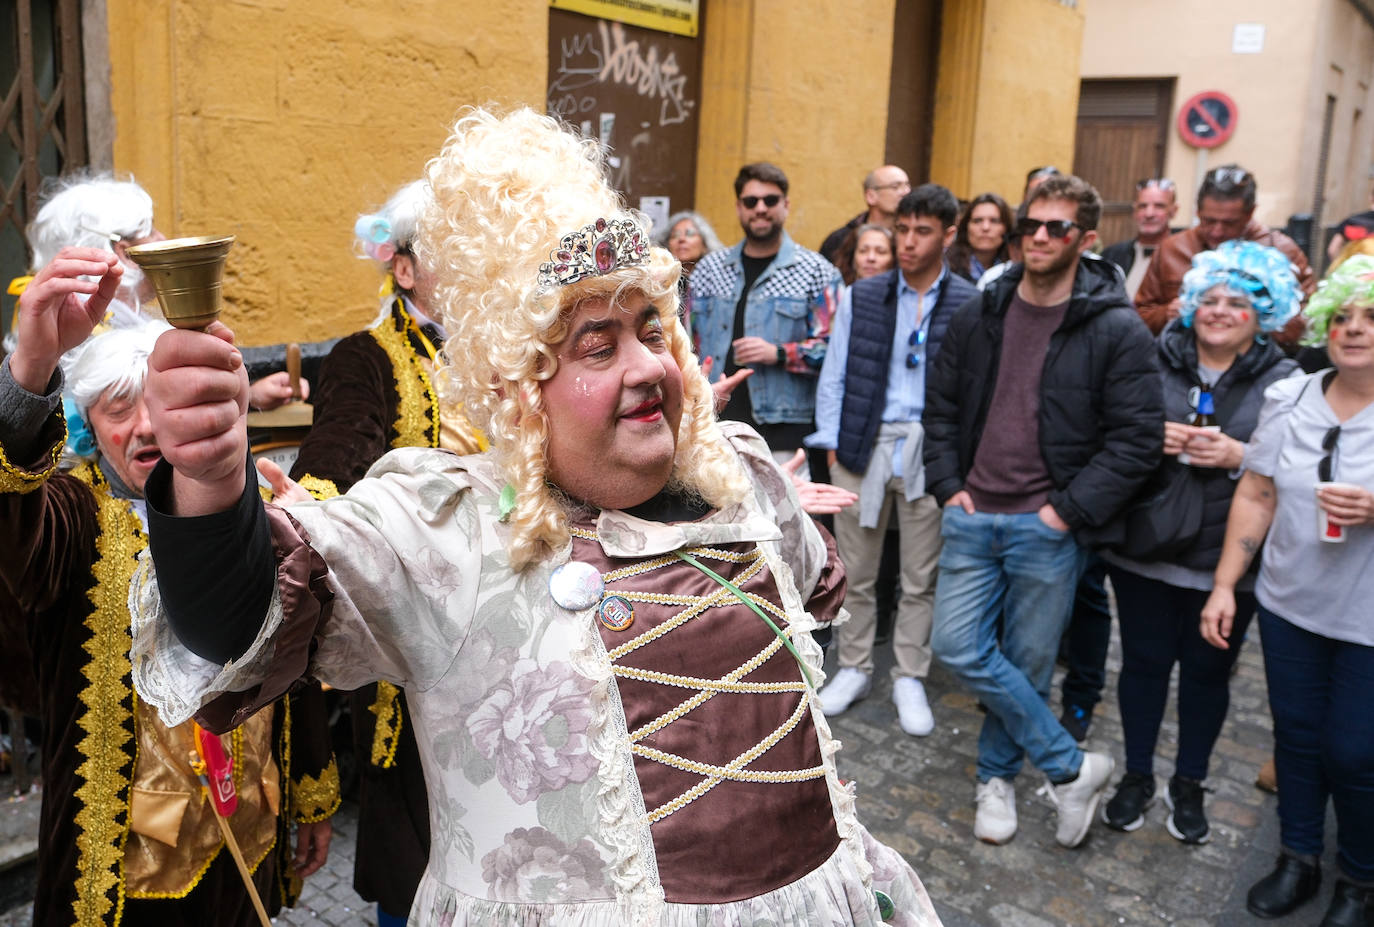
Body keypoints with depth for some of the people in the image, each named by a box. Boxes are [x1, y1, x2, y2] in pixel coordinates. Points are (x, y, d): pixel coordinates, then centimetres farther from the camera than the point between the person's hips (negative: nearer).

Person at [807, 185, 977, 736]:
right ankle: (854, 668, 26)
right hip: (862, 444, 2)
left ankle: (910, 678, 24)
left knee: (921, 577, 9)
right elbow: (834, 376, 7)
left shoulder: (969, 305, 0)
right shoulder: (860, 297, 6)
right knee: (855, 572, 9)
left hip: (930, 453, -1)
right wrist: (831, 443, 1)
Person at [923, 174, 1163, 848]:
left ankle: (998, 773, 33)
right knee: (958, 647, -2)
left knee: (1026, 664, 7)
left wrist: (1069, 510, -13)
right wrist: (948, 485, 3)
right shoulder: (978, 316, 7)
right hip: (973, 515, 4)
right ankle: (1072, 766, 14)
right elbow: (940, 405, 14)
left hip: (1048, 527, -3)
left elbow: (1137, 438, -8)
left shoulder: (1116, 330, -6)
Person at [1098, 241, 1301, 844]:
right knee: (1145, 660, 10)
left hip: (1229, 561, 0)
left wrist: (1241, 456, -19)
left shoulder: (1284, 382, 0)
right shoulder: (1153, 363, 1)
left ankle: (1188, 784, 33)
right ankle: (1137, 776, 30)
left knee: (1208, 669, 12)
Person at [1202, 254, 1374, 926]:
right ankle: (1297, 859, 36)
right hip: (1291, 604, 3)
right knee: (1296, 736, 15)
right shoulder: (1289, 399, 0)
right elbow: (1255, 497, 4)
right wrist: (1223, 586, 3)